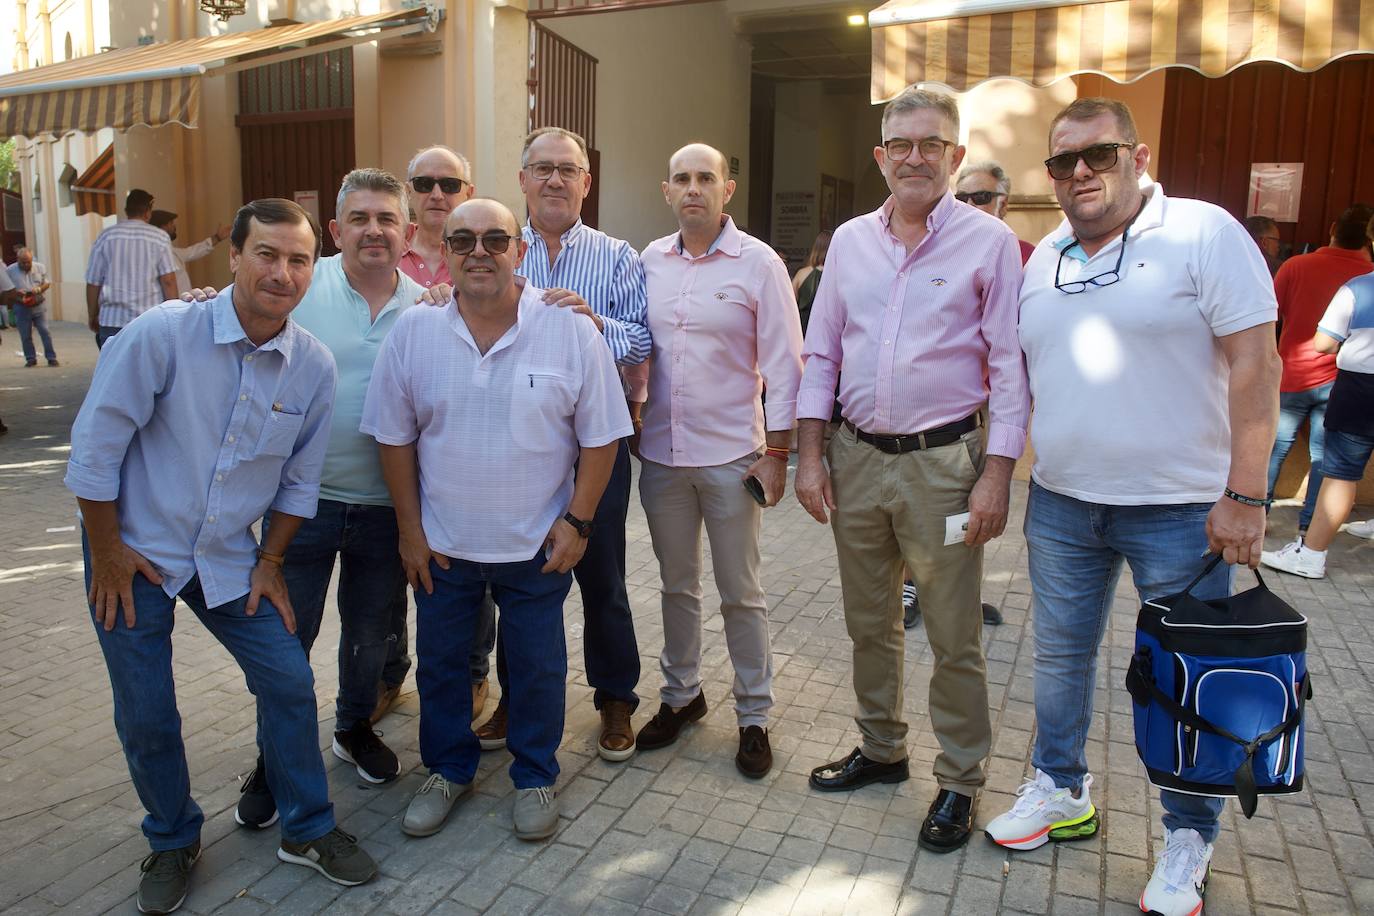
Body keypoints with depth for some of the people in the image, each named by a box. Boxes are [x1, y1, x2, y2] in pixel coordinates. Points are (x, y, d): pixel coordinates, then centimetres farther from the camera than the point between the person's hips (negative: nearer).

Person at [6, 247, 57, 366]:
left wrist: (39, 289, -13)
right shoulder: (9, 271, -3)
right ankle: (30, 359, 16)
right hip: (21, 307, 0)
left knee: (45, 332, -2)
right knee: (25, 335, 5)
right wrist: (16, 292, -19)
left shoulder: (40, 267, 2)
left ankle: (51, 357, 3)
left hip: (39, 305, 0)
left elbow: (47, 283, 7)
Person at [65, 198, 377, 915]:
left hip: (229, 557, 3)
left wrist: (270, 561, 4)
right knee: (145, 716, 7)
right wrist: (107, 551, -9)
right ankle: (172, 842, 33)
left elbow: (299, 476, 4)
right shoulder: (162, 333, -20)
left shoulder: (314, 366, -8)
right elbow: (96, 445, -14)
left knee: (290, 682, 2)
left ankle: (307, 830, 23)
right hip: (135, 551, -3)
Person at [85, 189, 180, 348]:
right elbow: (168, 281, -6)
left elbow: (93, 282, 8)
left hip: (113, 322, 2)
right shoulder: (160, 237, 0)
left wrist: (92, 316, 19)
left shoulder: (106, 237, 6)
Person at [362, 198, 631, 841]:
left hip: (537, 545, -2)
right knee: (439, 662, 17)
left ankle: (535, 777, 35)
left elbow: (600, 437, -5)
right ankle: (448, 770, 40)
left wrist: (577, 521, -8)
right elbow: (395, 437, 1)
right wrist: (410, 529, 0)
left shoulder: (571, 332, -10)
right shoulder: (412, 333, -5)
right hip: (441, 544, 2)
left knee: (537, 668, 13)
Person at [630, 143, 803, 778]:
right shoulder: (650, 261, 6)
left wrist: (776, 451, -10)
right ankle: (681, 695, 34)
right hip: (661, 453, 4)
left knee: (741, 594, 7)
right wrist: (630, 428, 6)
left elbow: (783, 365, -6)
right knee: (677, 585, 17)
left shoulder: (757, 263, -6)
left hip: (731, 455, -4)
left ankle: (754, 717, 22)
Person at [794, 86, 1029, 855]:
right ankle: (881, 749, 36)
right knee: (869, 624, 17)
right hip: (858, 457, 5)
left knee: (955, 639, 6)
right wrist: (810, 455, 4)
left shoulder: (989, 242, -4)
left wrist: (996, 475, -12)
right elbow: (821, 353, 10)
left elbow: (1010, 367, -6)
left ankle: (961, 781, 25)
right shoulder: (850, 240, 8)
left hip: (943, 462, -4)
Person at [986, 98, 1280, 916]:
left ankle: (1190, 840, 26)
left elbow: (1256, 364, -13)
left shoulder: (1204, 234, -8)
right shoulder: (1044, 257, 9)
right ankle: (1061, 793, 35)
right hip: (1061, 502, 5)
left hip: (1180, 509, -5)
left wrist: (1244, 495, -17)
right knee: (1061, 656, 15)